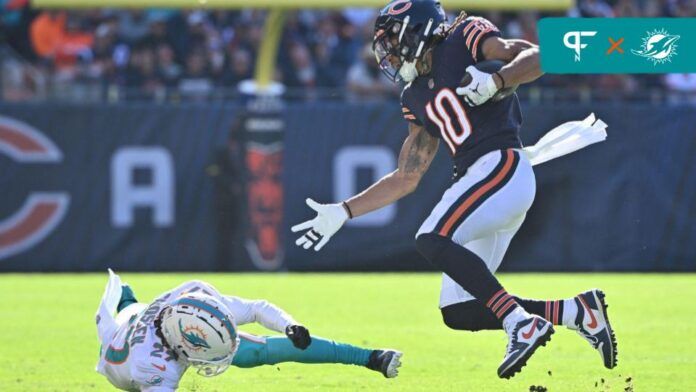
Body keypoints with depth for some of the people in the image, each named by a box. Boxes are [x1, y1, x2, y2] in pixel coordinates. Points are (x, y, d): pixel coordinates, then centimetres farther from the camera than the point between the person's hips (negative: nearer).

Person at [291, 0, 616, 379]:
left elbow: (536, 57, -9)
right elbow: (406, 178, 26)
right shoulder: (417, 97, 24)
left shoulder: (463, 39, 3)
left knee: (432, 241, -27)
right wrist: (342, 212, 23)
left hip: (503, 166, -8)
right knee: (458, 313, 0)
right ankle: (578, 311, 4)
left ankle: (521, 323, -27)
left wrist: (496, 81, -26)